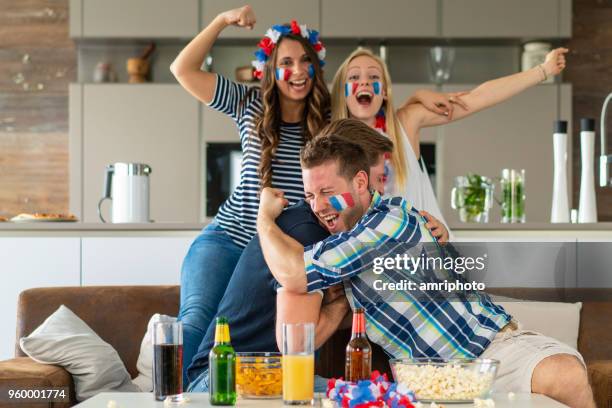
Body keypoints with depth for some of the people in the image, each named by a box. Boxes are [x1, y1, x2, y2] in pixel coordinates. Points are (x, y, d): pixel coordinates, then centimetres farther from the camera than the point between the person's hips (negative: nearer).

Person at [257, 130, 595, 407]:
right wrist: (292, 259, 0)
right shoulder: (338, 250, 11)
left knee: (567, 373, -34)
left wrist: (266, 217, -2)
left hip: (494, 345, -6)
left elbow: (298, 274, -21)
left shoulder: (392, 219, -15)